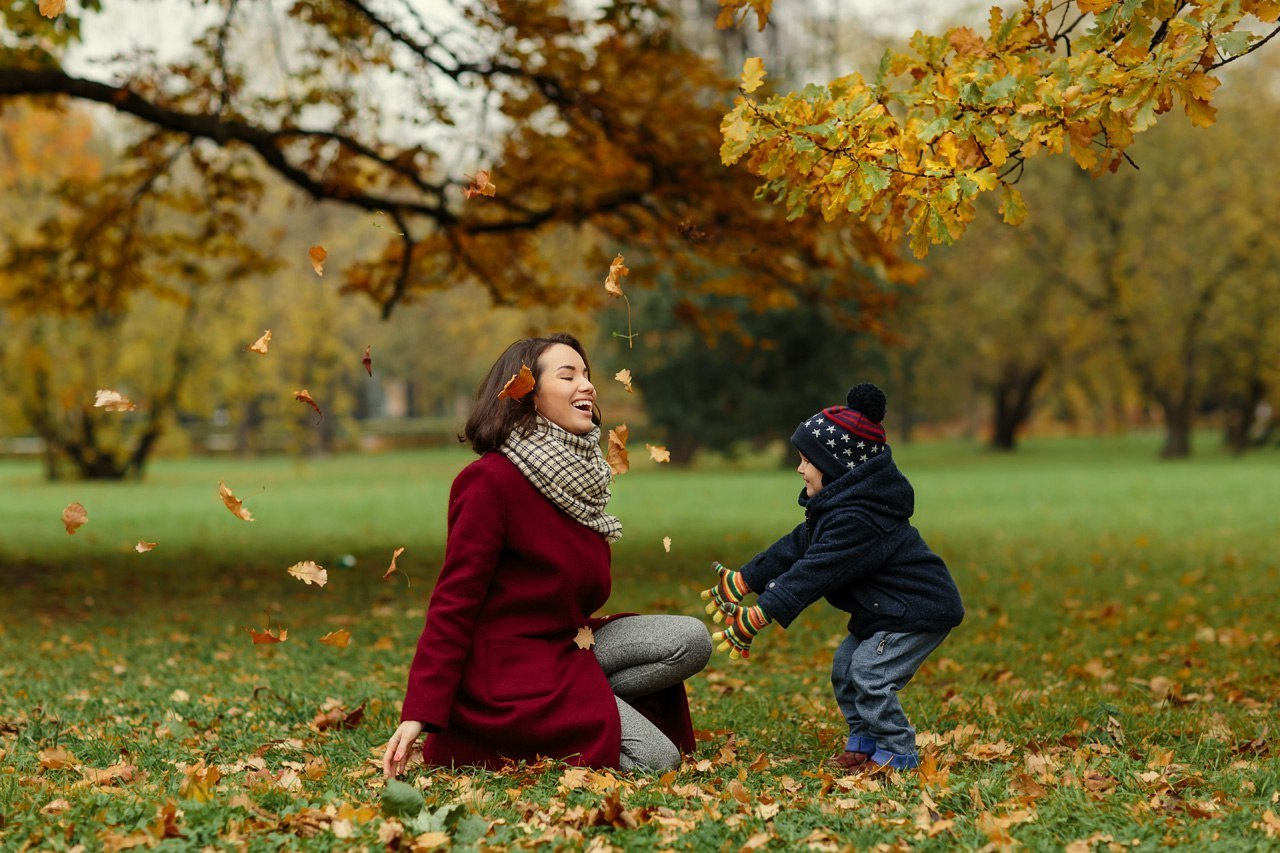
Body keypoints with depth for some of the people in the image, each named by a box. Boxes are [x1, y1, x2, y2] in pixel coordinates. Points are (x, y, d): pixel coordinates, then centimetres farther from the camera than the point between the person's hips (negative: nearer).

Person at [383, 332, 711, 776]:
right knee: (655, 758, -14)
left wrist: (581, 630, 3)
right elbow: (453, 602, -19)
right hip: (505, 668, -9)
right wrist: (418, 716, -22)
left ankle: (577, 708, -3)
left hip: (563, 646, 9)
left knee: (691, 640, -3)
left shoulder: (576, 474, 10)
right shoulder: (492, 480, -17)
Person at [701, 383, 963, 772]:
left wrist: (756, 617, -30)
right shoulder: (834, 506, 6)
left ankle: (897, 753, -3)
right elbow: (795, 547, 12)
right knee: (845, 666, 13)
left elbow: (812, 574, -30)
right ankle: (864, 742, 22)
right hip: (886, 609, 11)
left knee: (869, 675, -16)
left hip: (921, 611, -11)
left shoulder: (855, 520, -29)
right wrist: (742, 581, 12)